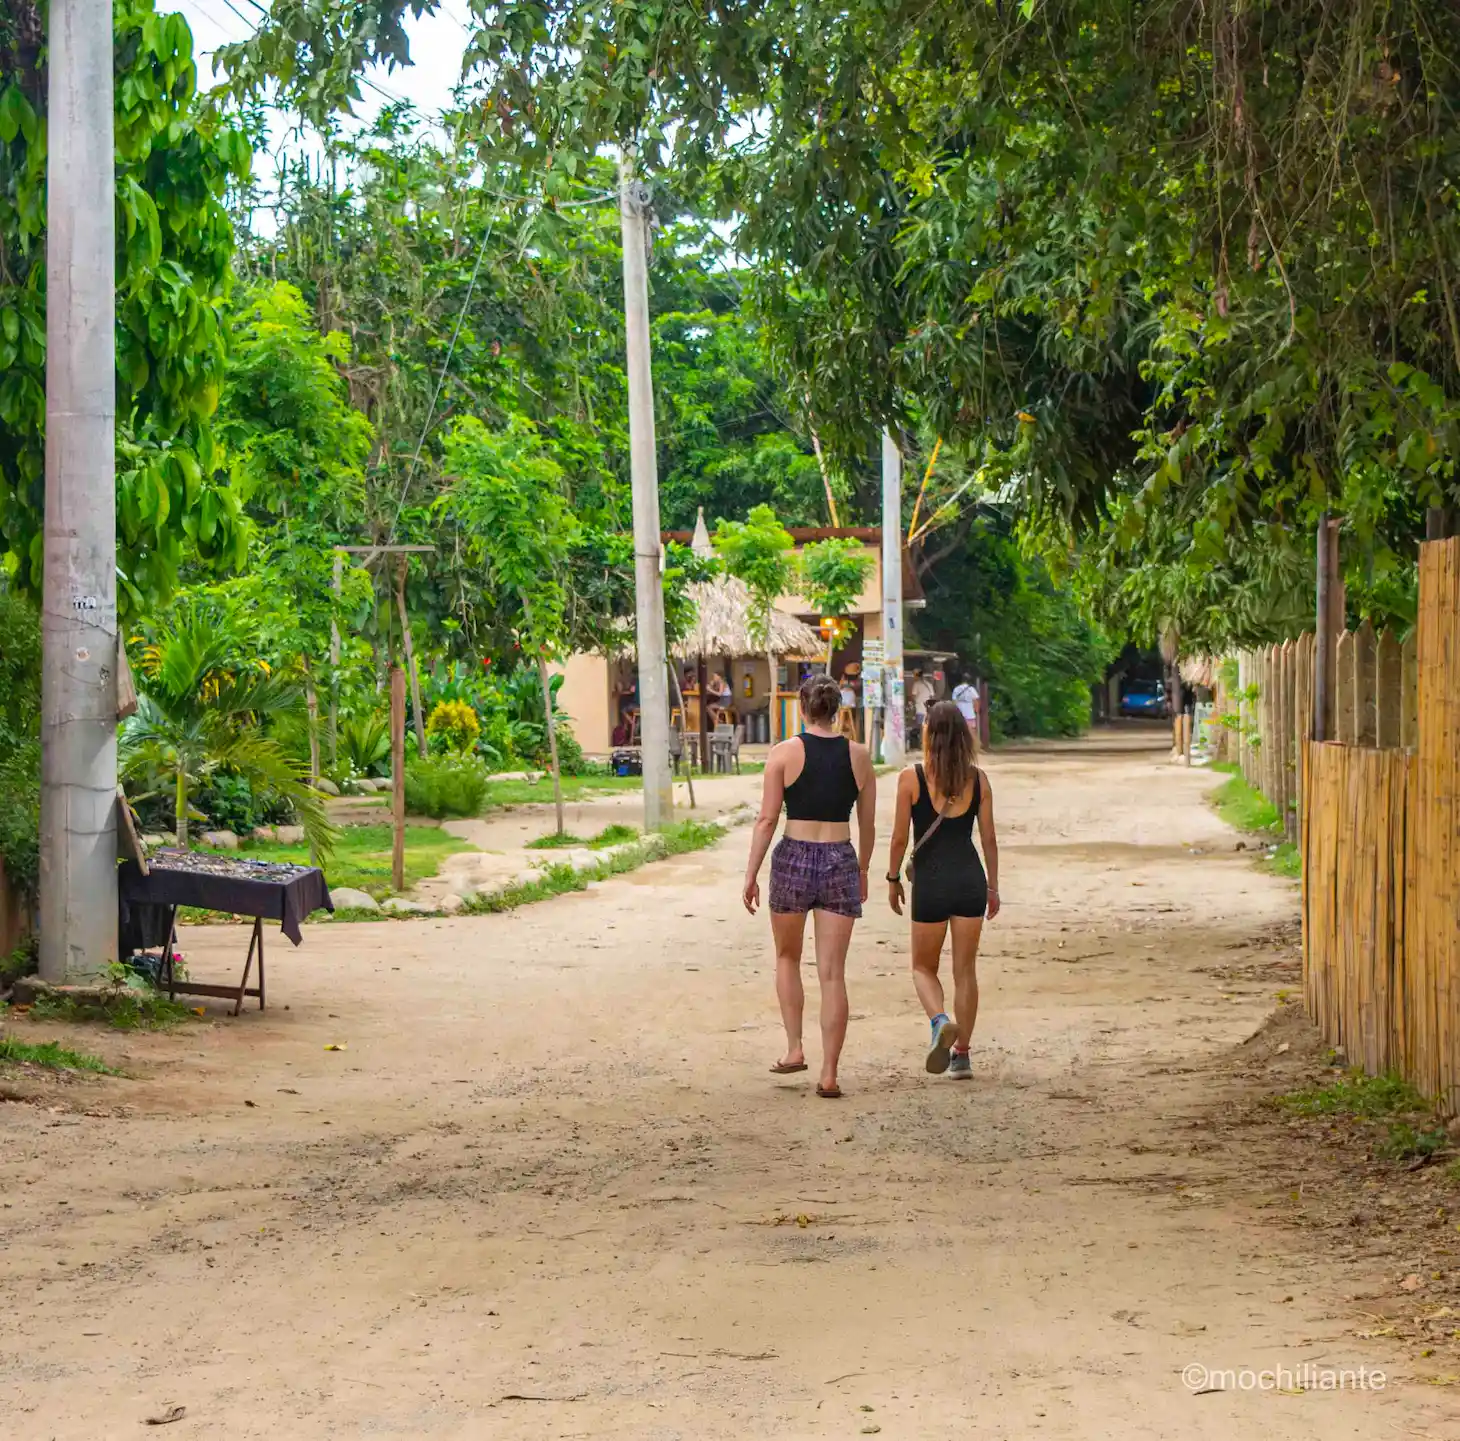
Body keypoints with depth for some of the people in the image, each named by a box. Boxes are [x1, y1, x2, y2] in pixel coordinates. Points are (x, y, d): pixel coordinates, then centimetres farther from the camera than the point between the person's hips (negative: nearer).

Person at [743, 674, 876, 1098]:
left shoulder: (784, 753, -5)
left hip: (794, 858, -1)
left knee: (787, 958, 22)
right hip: (841, 861, 1)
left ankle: (794, 1048, 15)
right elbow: (868, 824, 10)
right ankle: (829, 1074, 0)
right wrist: (863, 870, 25)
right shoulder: (859, 756, 3)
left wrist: (751, 874, -1)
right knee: (832, 973, 2)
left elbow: (767, 819, -7)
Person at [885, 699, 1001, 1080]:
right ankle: (962, 1055, 13)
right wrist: (993, 887, 14)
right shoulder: (977, 779, 0)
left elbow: (900, 837, -5)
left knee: (924, 967, 13)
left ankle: (940, 1021, -16)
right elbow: (989, 838, 5)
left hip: (931, 881, -3)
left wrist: (893, 879, 9)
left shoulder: (911, 779, -8)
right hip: (970, 880, 3)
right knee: (965, 970, 12)